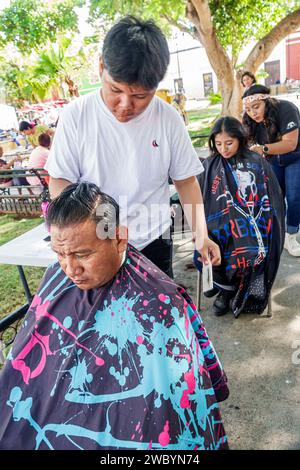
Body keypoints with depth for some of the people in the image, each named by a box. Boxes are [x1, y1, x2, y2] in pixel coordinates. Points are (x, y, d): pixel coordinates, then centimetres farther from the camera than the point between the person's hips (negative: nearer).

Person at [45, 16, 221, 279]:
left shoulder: (168, 119, -8)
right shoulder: (76, 116, -11)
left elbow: (186, 180, -1)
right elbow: (60, 180, -5)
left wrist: (201, 235, -9)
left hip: (153, 242, 1)